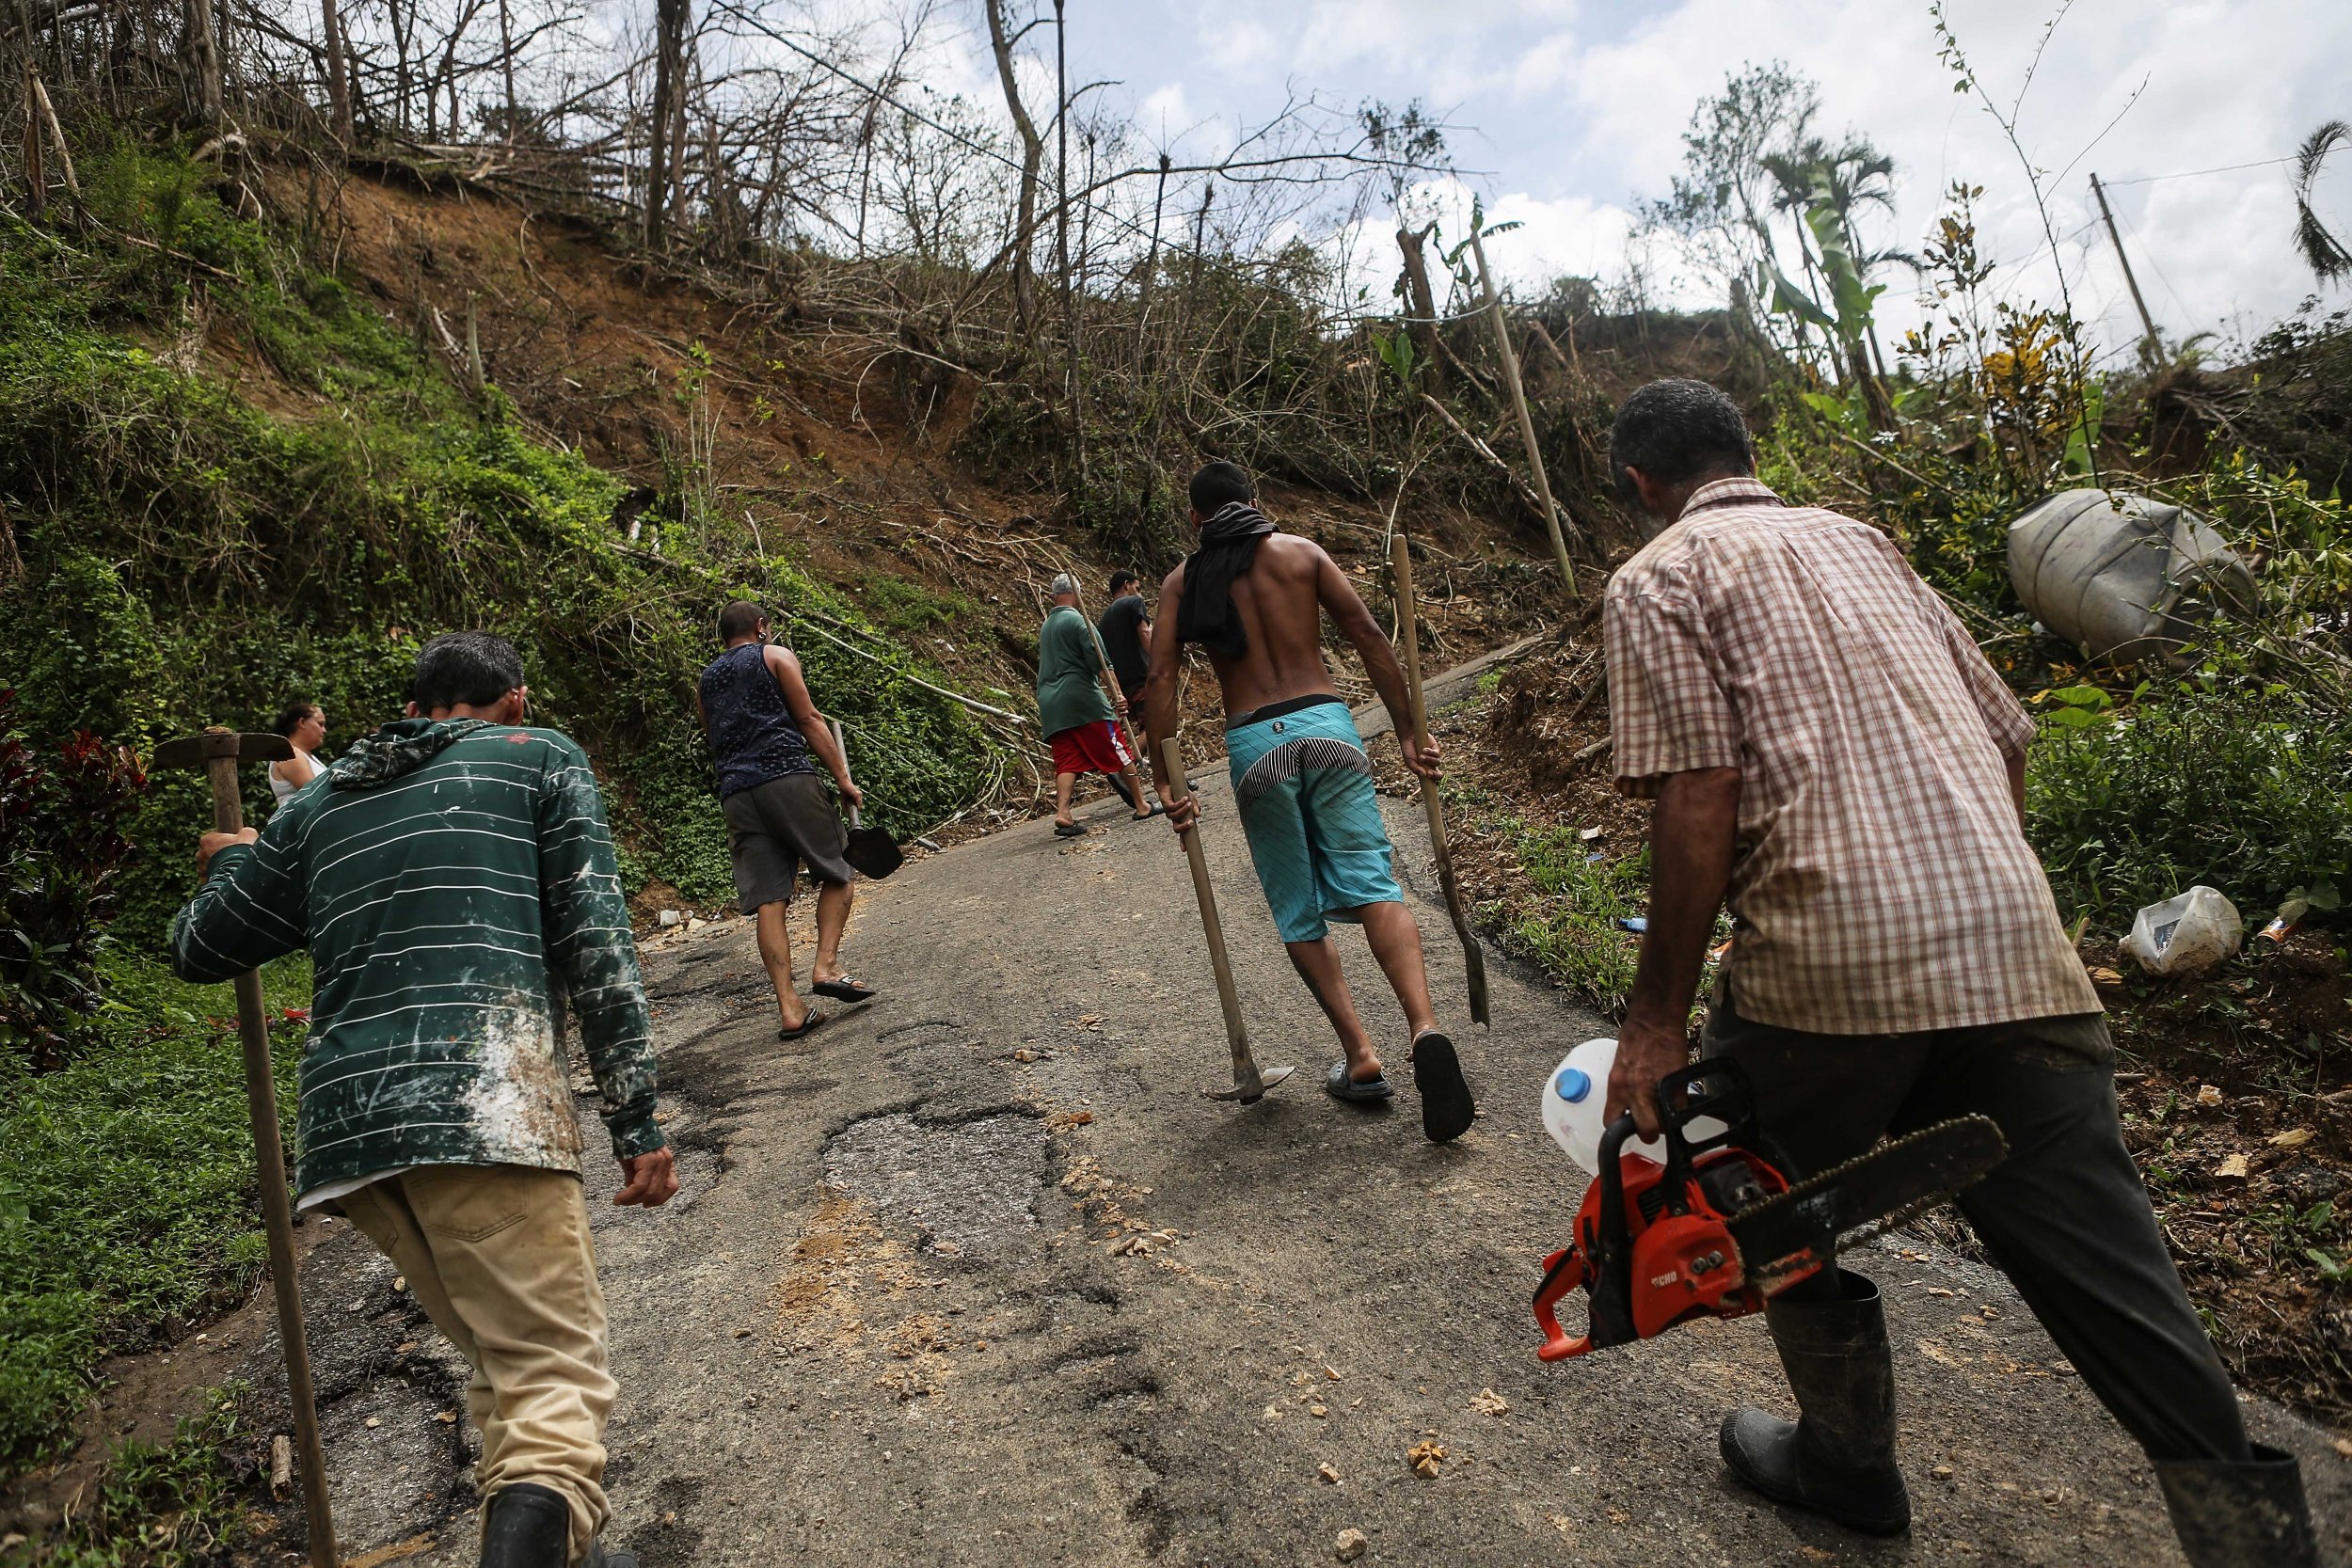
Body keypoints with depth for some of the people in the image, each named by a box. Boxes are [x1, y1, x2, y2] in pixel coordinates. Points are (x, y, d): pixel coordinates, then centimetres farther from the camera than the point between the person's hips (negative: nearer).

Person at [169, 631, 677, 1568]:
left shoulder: (317, 806, 22)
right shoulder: (541, 759, 10)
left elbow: (199, 948, 30)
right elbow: (594, 942, 0)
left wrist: (231, 863, 52)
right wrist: (636, 1120, -2)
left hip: (344, 1128, 6)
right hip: (484, 1108, -5)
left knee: (502, 1361, 19)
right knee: (553, 1379, -5)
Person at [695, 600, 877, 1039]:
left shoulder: (704, 682, 24)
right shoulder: (776, 656, 8)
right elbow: (809, 720, 0)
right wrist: (842, 777, -1)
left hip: (735, 793, 5)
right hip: (787, 777, -5)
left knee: (767, 900, -1)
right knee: (837, 872, 9)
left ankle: (789, 1007, -5)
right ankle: (826, 964, -7)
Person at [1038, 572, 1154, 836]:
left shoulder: (1046, 626, 19)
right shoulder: (1077, 620, -6)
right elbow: (1099, 661, -15)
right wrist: (1114, 693, -17)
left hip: (1050, 705, 7)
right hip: (1082, 698, -7)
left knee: (1067, 762, 3)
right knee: (1120, 753, 2)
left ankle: (1062, 814, -14)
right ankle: (1141, 807, 7)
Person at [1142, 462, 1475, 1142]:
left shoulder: (1181, 582, 11)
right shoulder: (1300, 552, 11)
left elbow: (1160, 683, 0)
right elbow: (1370, 637, 3)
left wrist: (1166, 784, 0)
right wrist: (1408, 731, 4)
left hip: (1252, 743, 0)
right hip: (1326, 725, 0)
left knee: (1299, 911, 10)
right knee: (1371, 883, -4)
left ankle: (1361, 1055, 8)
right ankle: (1424, 1027, -25)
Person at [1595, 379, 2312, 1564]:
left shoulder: (1659, 577, 2)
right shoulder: (1860, 541, 21)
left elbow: (1698, 794, -12)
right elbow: (2007, 734, 21)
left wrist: (1656, 1019, -8)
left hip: (1827, 958, -5)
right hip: (2019, 954, 6)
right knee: (2113, 1281, 13)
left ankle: (1848, 1459, 37)